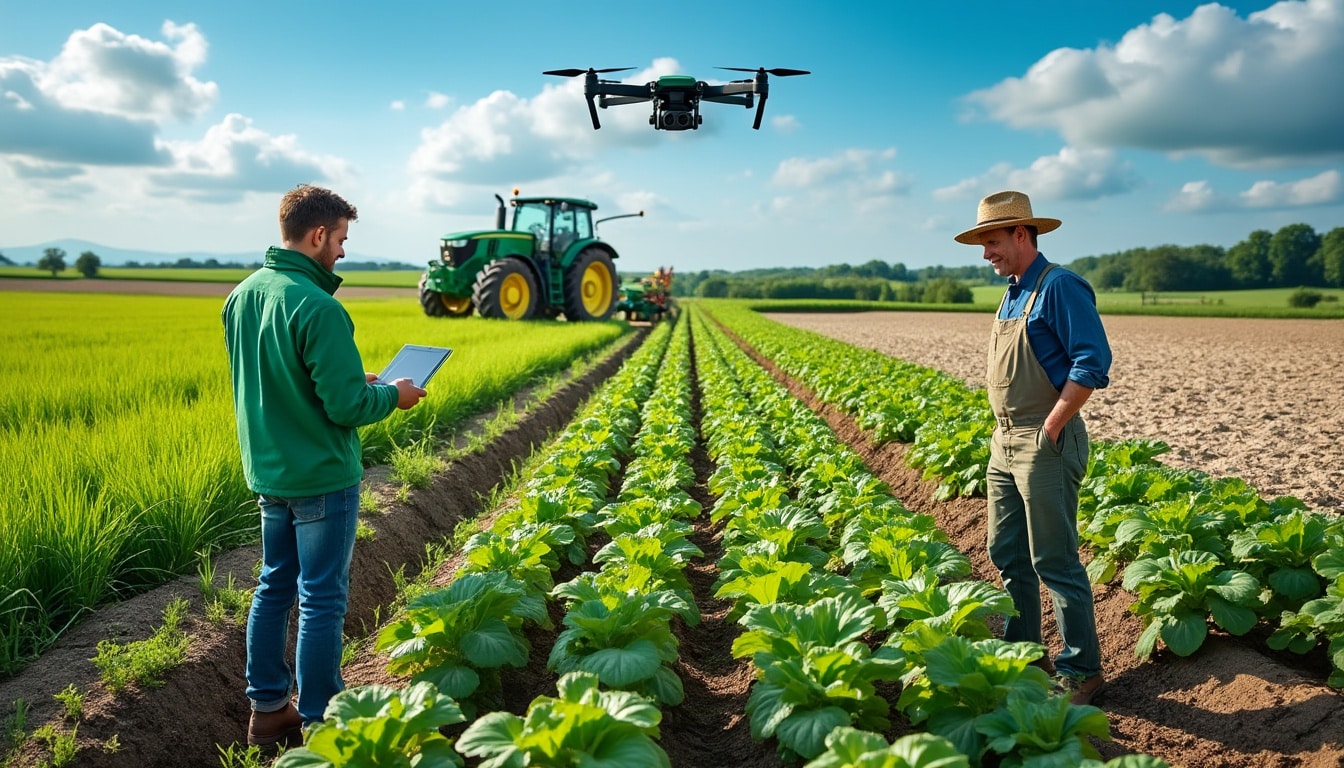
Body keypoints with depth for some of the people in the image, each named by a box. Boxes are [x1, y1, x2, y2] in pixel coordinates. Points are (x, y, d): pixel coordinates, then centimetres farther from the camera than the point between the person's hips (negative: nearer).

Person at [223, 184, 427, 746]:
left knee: (274, 587, 18)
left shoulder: (242, 295, 4)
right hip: (321, 478, -8)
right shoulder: (316, 306, -23)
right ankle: (317, 726, 17)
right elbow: (347, 407, -23)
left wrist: (352, 380, 13)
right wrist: (393, 395, -3)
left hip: (267, 472, 8)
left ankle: (268, 710, 30)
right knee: (322, 600, 4)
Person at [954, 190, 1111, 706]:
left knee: (1054, 562, -2)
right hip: (1005, 443, 9)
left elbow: (1093, 363, -19)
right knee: (1007, 556, 14)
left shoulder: (1059, 287, -12)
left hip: (1045, 444, -9)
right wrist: (1006, 431, 12)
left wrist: (1050, 428, -18)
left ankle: (1080, 670, 12)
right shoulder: (1012, 293, 16)